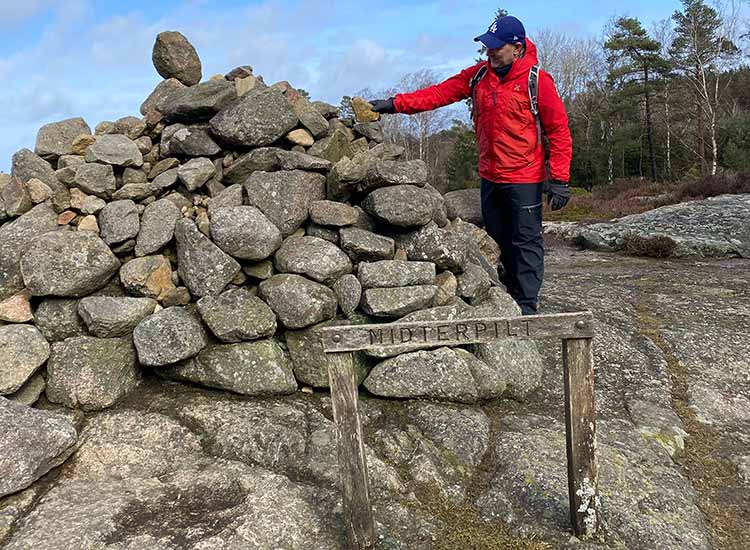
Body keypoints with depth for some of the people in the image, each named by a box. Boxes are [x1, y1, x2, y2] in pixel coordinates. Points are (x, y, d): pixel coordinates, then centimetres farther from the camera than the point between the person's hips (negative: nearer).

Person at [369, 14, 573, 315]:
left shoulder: (537, 81, -11)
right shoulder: (478, 75, 5)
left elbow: (559, 130, -10)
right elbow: (440, 92, -1)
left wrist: (559, 178, -14)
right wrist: (396, 103, -12)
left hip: (525, 180, -6)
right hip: (490, 177, 6)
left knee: (526, 242, 0)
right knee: (497, 241, 17)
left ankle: (527, 305, 8)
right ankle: (508, 298, 34)